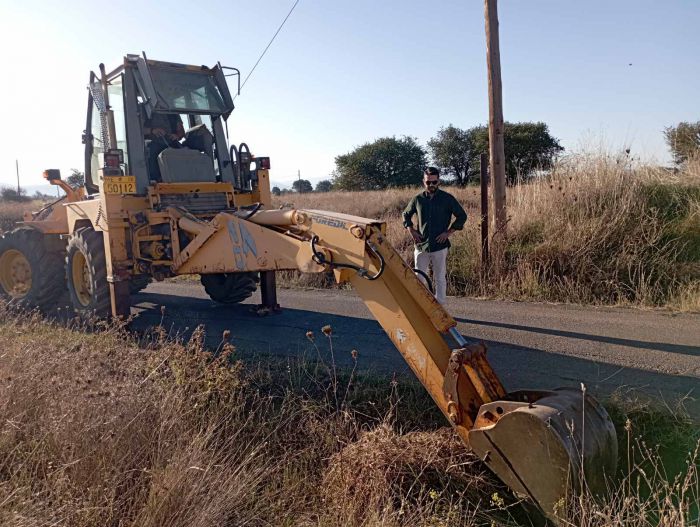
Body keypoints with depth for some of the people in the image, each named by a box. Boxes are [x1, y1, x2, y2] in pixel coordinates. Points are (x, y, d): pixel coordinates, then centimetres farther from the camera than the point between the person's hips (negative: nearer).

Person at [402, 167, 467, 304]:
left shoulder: (447, 198, -2)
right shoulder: (418, 199, 4)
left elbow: (462, 216, 3)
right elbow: (406, 214, 18)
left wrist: (449, 232, -5)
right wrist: (411, 231, 4)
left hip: (440, 246, -2)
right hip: (421, 245, 2)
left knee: (440, 279, 4)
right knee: (418, 278, 7)